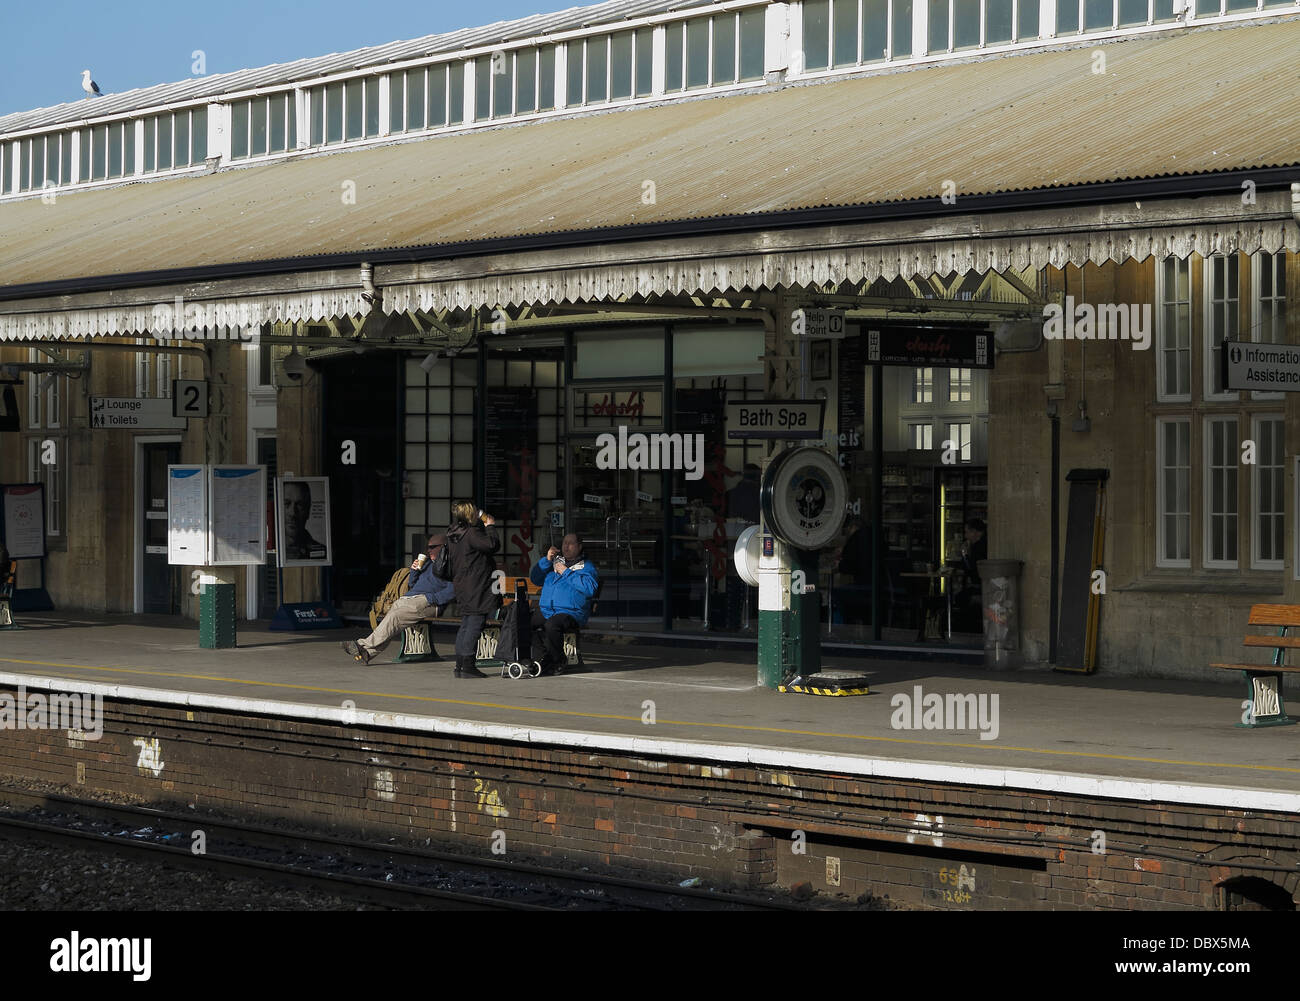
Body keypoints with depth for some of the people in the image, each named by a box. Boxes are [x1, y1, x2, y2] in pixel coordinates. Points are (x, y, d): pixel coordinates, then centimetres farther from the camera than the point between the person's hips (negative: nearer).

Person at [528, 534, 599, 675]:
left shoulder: (586, 567, 7)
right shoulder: (555, 562, 24)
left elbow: (589, 588, -12)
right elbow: (534, 579, 20)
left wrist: (566, 572, -10)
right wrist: (546, 560, 6)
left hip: (571, 612, -6)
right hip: (545, 610, 6)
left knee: (551, 625, -37)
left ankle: (557, 662, -14)